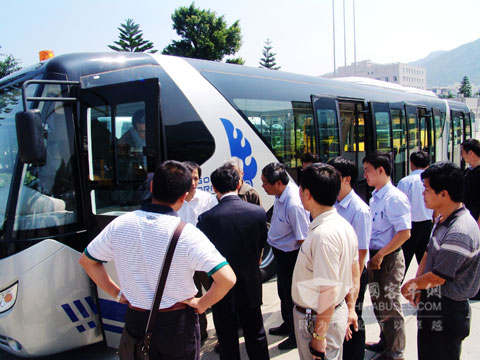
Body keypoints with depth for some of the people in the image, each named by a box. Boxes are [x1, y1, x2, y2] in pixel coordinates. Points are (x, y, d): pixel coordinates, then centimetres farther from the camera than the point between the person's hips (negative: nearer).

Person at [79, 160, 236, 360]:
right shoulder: (186, 233, -22)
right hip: (177, 323, -3)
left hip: (136, 321, 3)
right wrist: (201, 304, -10)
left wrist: (117, 293, 8)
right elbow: (227, 278, -27)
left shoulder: (120, 224, -9)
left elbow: (86, 260, 6)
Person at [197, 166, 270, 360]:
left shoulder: (206, 218, -20)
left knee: (227, 340, 13)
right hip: (251, 285, 3)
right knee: (256, 336, 20)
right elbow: (261, 244, 3)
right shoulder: (258, 212, -12)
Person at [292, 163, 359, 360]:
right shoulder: (344, 225, 2)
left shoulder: (323, 235, -28)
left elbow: (329, 291, -27)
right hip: (339, 311, 9)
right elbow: (355, 274, 11)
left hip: (317, 320, -9)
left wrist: (319, 336, -20)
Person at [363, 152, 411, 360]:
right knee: (378, 302, 21)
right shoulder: (375, 197, 8)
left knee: (389, 306, 4)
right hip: (375, 257, 9)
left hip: (388, 259, -9)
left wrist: (380, 255, -22)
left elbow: (404, 233, -24)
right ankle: (385, 342, 39)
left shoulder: (395, 198, -20)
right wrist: (372, 256, 12)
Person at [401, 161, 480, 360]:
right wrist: (418, 288, 0)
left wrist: (411, 285, -5)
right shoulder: (443, 220, 5)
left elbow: (438, 277, -22)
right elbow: (428, 255, 12)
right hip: (433, 304, 9)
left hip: (446, 315, -9)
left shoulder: (460, 232, -26)